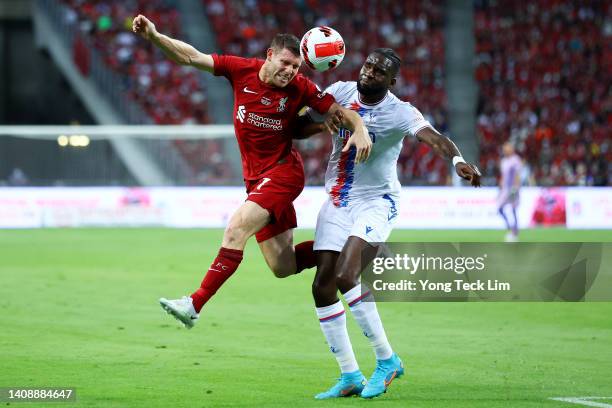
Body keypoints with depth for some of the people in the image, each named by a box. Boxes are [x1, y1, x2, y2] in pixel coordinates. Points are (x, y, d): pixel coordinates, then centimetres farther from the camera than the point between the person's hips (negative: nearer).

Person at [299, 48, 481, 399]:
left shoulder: (400, 113, -16)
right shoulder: (340, 93, -1)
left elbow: (434, 137, -33)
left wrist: (458, 160, -54)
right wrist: (324, 120, -21)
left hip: (376, 202, -5)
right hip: (337, 202, 6)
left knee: (345, 277, -24)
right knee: (323, 287, -1)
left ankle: (387, 360, -8)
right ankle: (350, 376, 9)